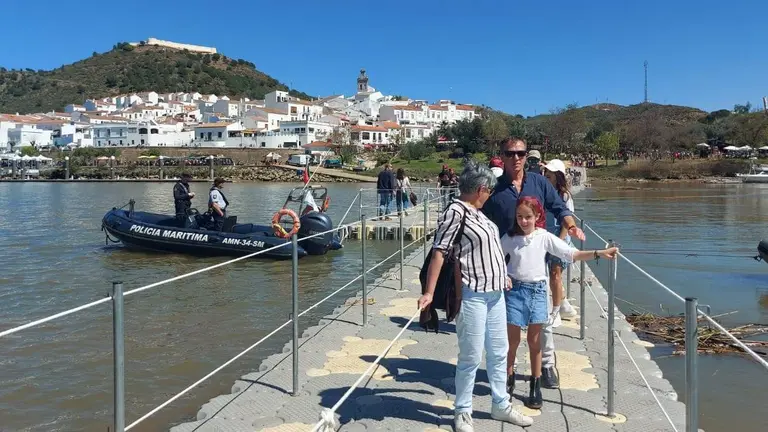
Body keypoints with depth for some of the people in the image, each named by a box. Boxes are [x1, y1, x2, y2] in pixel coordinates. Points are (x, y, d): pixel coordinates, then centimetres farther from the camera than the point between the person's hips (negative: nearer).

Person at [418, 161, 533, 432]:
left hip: (495, 293, 9)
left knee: (499, 353, 18)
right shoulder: (455, 211, -15)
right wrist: (429, 292, -25)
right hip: (472, 295, -9)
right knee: (471, 356, 2)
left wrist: (502, 276, 27)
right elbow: (439, 253, -20)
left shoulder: (477, 213, 12)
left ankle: (501, 405, 34)